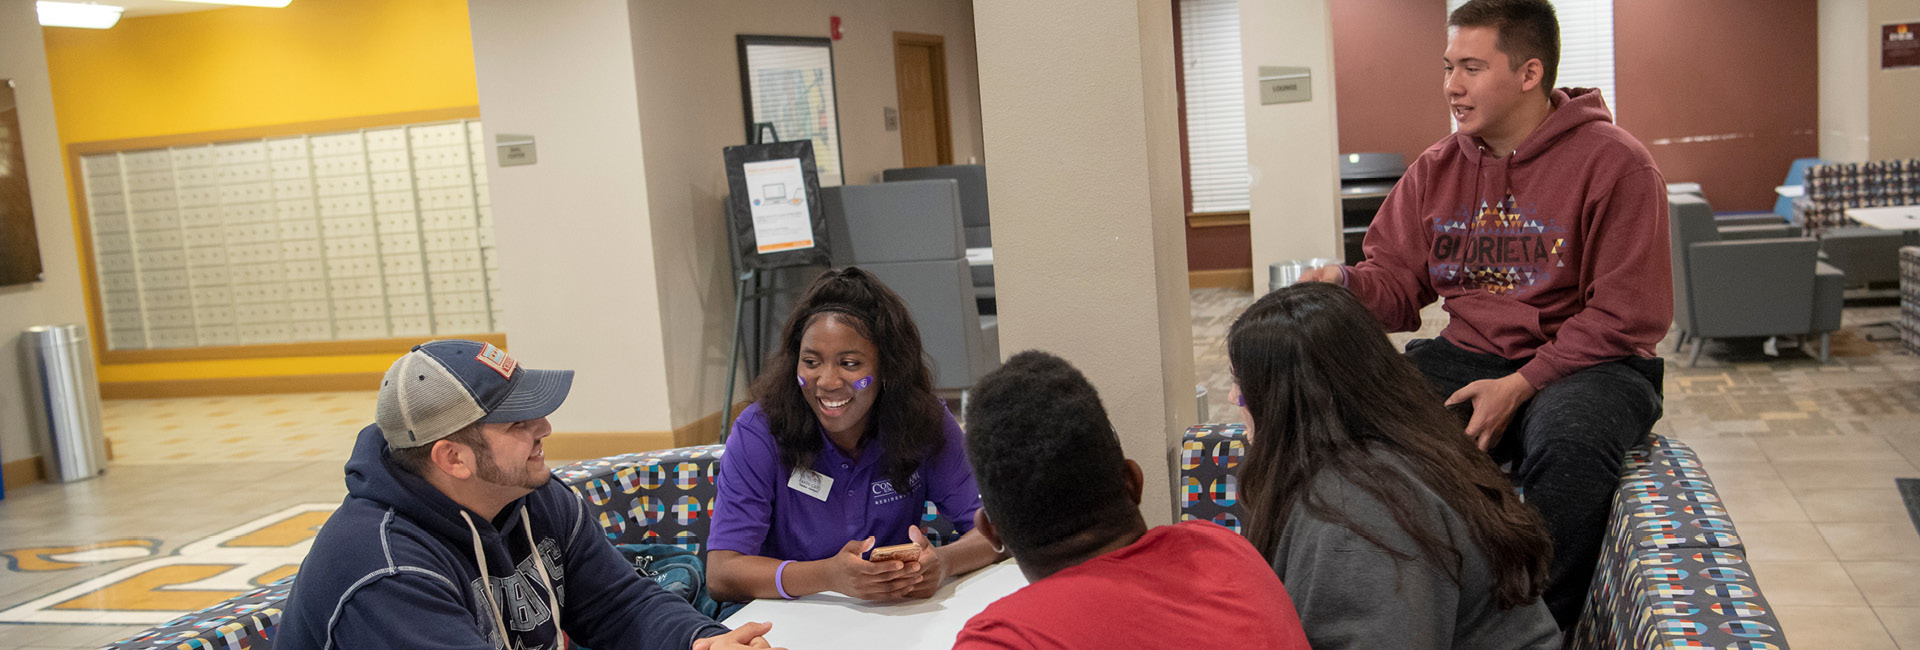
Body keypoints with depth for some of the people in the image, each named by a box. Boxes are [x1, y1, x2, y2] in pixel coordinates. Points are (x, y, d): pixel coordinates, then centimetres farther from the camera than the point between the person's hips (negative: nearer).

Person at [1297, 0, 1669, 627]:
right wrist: (1346, 284, -14)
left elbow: (1626, 316, -10)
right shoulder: (1435, 169, 10)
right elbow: (1396, 279, 11)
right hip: (1467, 356, 4)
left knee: (1567, 442, -38)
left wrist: (1521, 385, -20)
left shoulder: (1614, 164, -6)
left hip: (1586, 364, -4)